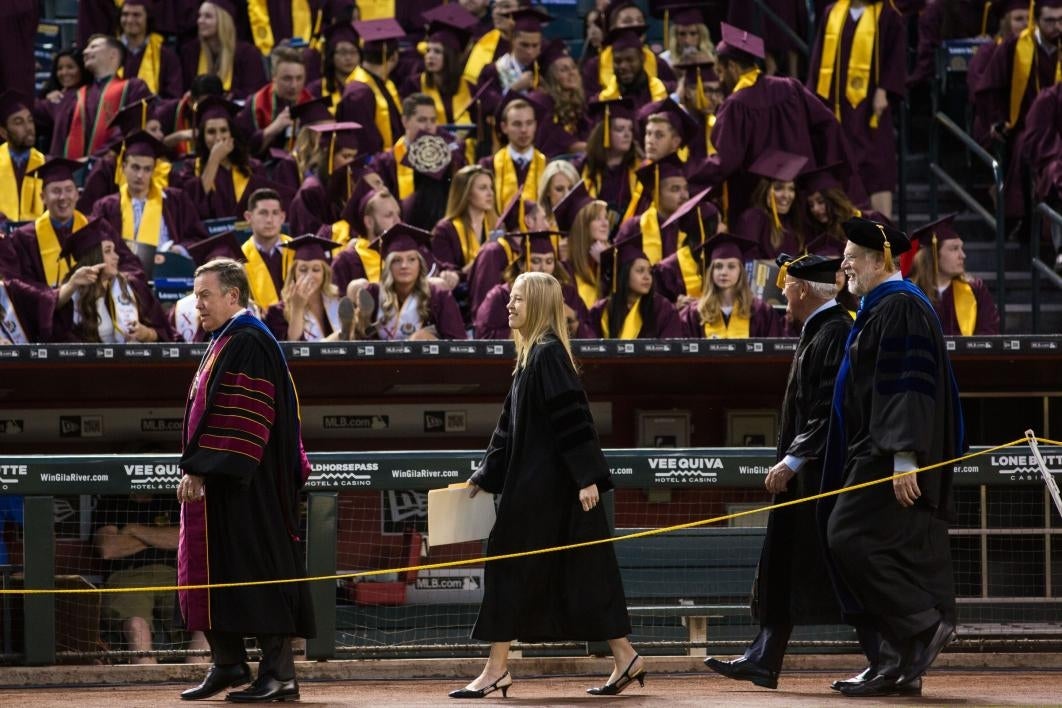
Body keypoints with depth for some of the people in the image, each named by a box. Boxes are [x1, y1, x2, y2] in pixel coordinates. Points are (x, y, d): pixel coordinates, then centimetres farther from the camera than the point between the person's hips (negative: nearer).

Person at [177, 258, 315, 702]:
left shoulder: (247, 345, -16)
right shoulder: (225, 342, 17)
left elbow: (240, 417, -22)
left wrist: (200, 471, -23)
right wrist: (197, 469, 20)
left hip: (242, 487, -10)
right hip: (219, 483, 10)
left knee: (256, 573, -7)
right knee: (213, 576, 11)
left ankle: (279, 675, -4)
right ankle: (228, 666, 18)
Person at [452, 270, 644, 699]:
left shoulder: (548, 354, -14)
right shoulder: (531, 355, 15)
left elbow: (571, 419, -20)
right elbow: (510, 427, 22)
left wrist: (587, 478, -25)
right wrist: (484, 477, 26)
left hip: (543, 486, -9)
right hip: (532, 482, 9)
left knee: (510, 566, -4)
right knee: (582, 573, 10)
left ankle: (497, 670, 0)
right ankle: (625, 660, 12)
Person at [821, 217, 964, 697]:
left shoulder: (901, 309, -13)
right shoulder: (880, 308, 19)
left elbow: (908, 386, -21)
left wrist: (904, 458, -26)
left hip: (890, 453, -10)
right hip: (878, 452, 10)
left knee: (850, 537, -15)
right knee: (897, 549, 7)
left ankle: (924, 623, -9)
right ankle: (900, 664, 6)